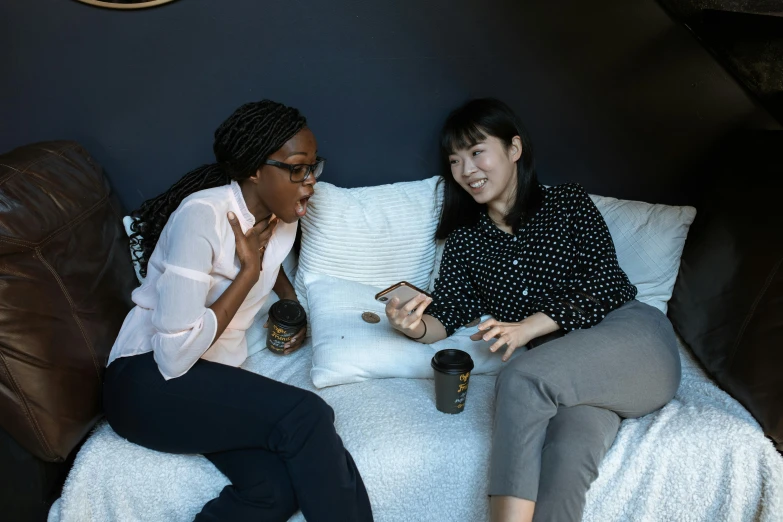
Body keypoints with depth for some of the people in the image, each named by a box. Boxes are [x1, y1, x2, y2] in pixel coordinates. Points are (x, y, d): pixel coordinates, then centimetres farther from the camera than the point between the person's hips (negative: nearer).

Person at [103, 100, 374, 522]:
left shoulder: (283, 218, 2)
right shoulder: (202, 216, -21)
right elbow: (175, 356, -25)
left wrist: (292, 301, 10)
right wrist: (250, 270, -18)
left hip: (214, 379, 6)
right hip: (148, 382, -6)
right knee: (307, 417, -27)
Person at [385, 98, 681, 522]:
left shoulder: (568, 204, 4)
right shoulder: (465, 239, 15)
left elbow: (603, 284, -6)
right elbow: (447, 313, 7)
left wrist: (528, 327, -19)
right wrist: (417, 327, -17)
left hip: (631, 334, -2)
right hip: (558, 369, 2)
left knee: (520, 378, -32)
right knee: (567, 451, -31)